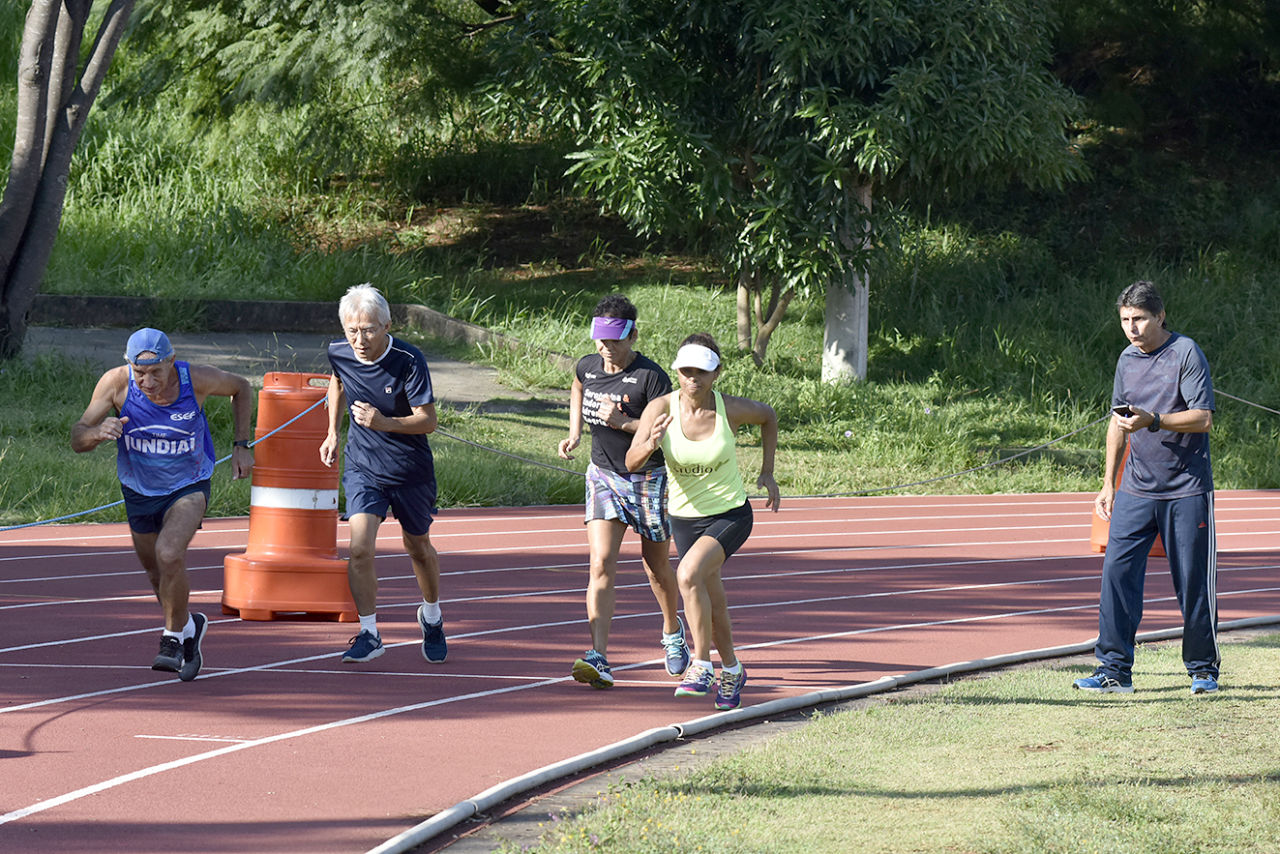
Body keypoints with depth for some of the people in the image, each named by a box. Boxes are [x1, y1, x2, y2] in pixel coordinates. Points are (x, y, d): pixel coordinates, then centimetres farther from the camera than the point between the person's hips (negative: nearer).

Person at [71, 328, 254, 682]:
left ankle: (173, 638, -6)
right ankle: (189, 627, 48)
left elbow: (240, 388, -2)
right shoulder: (116, 383, -25)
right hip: (139, 491, 3)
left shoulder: (197, 379, -25)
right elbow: (77, 440, -22)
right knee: (158, 575, 19)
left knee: (169, 555, -27)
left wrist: (241, 445, -5)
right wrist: (98, 433, -45)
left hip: (189, 488, -3)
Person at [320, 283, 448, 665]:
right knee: (360, 550, -16)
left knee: (418, 548, 17)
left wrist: (385, 423, -36)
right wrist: (333, 432, 14)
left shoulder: (409, 361, -23)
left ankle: (432, 616, 44)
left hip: (411, 471, -2)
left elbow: (428, 420, -20)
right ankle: (369, 634, -5)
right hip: (362, 467, 2)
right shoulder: (339, 354, -11)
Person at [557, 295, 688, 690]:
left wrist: (623, 422, -30)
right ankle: (598, 660, -23)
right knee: (601, 565, -14)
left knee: (657, 569, 12)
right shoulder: (588, 367, -1)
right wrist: (574, 433, 12)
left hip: (648, 479, -3)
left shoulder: (651, 376, -18)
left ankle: (673, 632, 43)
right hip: (603, 476, 3)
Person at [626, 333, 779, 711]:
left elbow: (768, 416, 7)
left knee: (689, 574, -29)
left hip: (731, 514, -3)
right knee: (711, 604, 15)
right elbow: (631, 463, -21)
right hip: (684, 518, 3)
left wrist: (767, 473, 6)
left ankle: (702, 665, -18)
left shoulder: (731, 409, -16)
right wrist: (650, 444, -42)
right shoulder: (660, 409, -15)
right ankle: (731, 671, 41)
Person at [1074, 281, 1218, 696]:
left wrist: (1152, 421, -26)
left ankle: (1203, 669, 14)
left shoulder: (1186, 354, -8)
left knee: (1194, 583, 0)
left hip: (1186, 491, -5)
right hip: (1136, 490, 5)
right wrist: (1109, 483, 18)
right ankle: (1114, 670, -2)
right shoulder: (1128, 360, 11)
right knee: (1117, 572, -5)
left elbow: (1202, 417, -14)